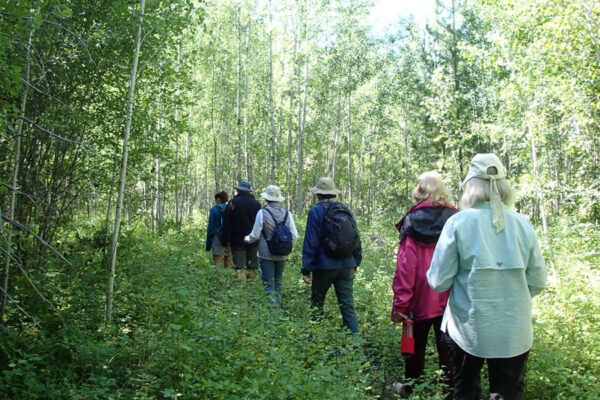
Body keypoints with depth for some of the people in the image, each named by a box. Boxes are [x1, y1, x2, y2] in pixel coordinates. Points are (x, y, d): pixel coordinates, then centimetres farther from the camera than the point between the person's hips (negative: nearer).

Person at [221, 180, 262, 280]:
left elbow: (226, 224, -3)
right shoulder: (256, 204, 4)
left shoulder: (232, 203, -3)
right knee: (252, 268, 10)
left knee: (239, 267, -3)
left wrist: (224, 242, 2)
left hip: (237, 241, -2)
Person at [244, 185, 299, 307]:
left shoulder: (262, 212, -12)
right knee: (278, 282, 19)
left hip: (266, 255, -4)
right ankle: (278, 305, 26)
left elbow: (255, 235, -9)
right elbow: (294, 236, -2)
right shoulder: (287, 214, -2)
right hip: (282, 255, 4)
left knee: (268, 284, 1)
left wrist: (246, 239, 12)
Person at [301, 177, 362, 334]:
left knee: (317, 305, 13)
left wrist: (306, 268, -10)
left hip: (324, 267, -4)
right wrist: (356, 263, 20)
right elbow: (357, 239, 12)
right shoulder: (346, 211, 8)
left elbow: (310, 242, -12)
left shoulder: (316, 211, -8)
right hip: (346, 267, 4)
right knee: (348, 306, 5)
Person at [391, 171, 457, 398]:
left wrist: (400, 303, -8)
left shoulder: (412, 222, -8)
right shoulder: (455, 219, -2)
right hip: (450, 299, 1)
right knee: (447, 347, 10)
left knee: (416, 345, 18)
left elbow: (405, 267, -11)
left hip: (421, 298, -1)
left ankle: (410, 388, 36)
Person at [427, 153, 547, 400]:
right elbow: (537, 283, 1)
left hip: (469, 330, -2)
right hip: (514, 333, 2)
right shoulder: (523, 225, -5)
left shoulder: (458, 223, -13)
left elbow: (438, 282, -12)